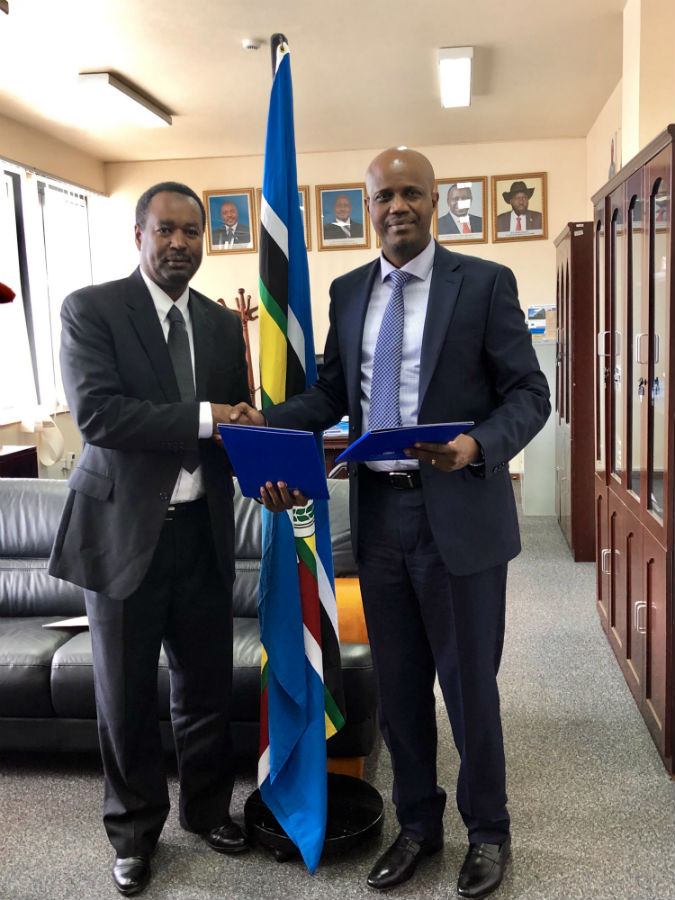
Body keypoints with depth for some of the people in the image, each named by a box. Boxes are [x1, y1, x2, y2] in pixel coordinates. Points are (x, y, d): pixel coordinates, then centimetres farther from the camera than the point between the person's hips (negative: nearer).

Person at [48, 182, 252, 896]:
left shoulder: (221, 323, 11)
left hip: (203, 530, 4)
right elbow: (95, 412, -18)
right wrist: (203, 418, -23)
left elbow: (234, 422, 12)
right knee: (126, 694, 11)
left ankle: (206, 806, 39)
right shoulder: (90, 309, -5)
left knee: (207, 683, 15)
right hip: (122, 529, -4)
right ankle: (134, 830, 34)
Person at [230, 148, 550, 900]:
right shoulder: (347, 292, 9)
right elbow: (333, 390, 11)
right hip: (378, 514, 4)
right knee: (396, 684, 15)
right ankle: (417, 824, 38)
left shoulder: (485, 283, -4)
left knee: (469, 683, 10)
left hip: (458, 515, -4)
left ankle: (486, 829, 35)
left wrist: (478, 444, -24)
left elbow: (528, 393, -5)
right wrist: (269, 422, -6)